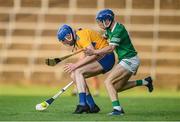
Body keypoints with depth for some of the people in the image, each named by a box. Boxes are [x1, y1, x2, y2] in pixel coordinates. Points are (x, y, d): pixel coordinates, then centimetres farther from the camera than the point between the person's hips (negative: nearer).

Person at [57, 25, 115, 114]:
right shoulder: (77, 38, 11)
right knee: (74, 75, 4)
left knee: (78, 72, -20)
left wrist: (76, 65, -25)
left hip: (106, 58, -10)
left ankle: (82, 104, -26)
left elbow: (93, 54, -27)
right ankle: (92, 106, 3)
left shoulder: (81, 35, -19)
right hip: (101, 59, 10)